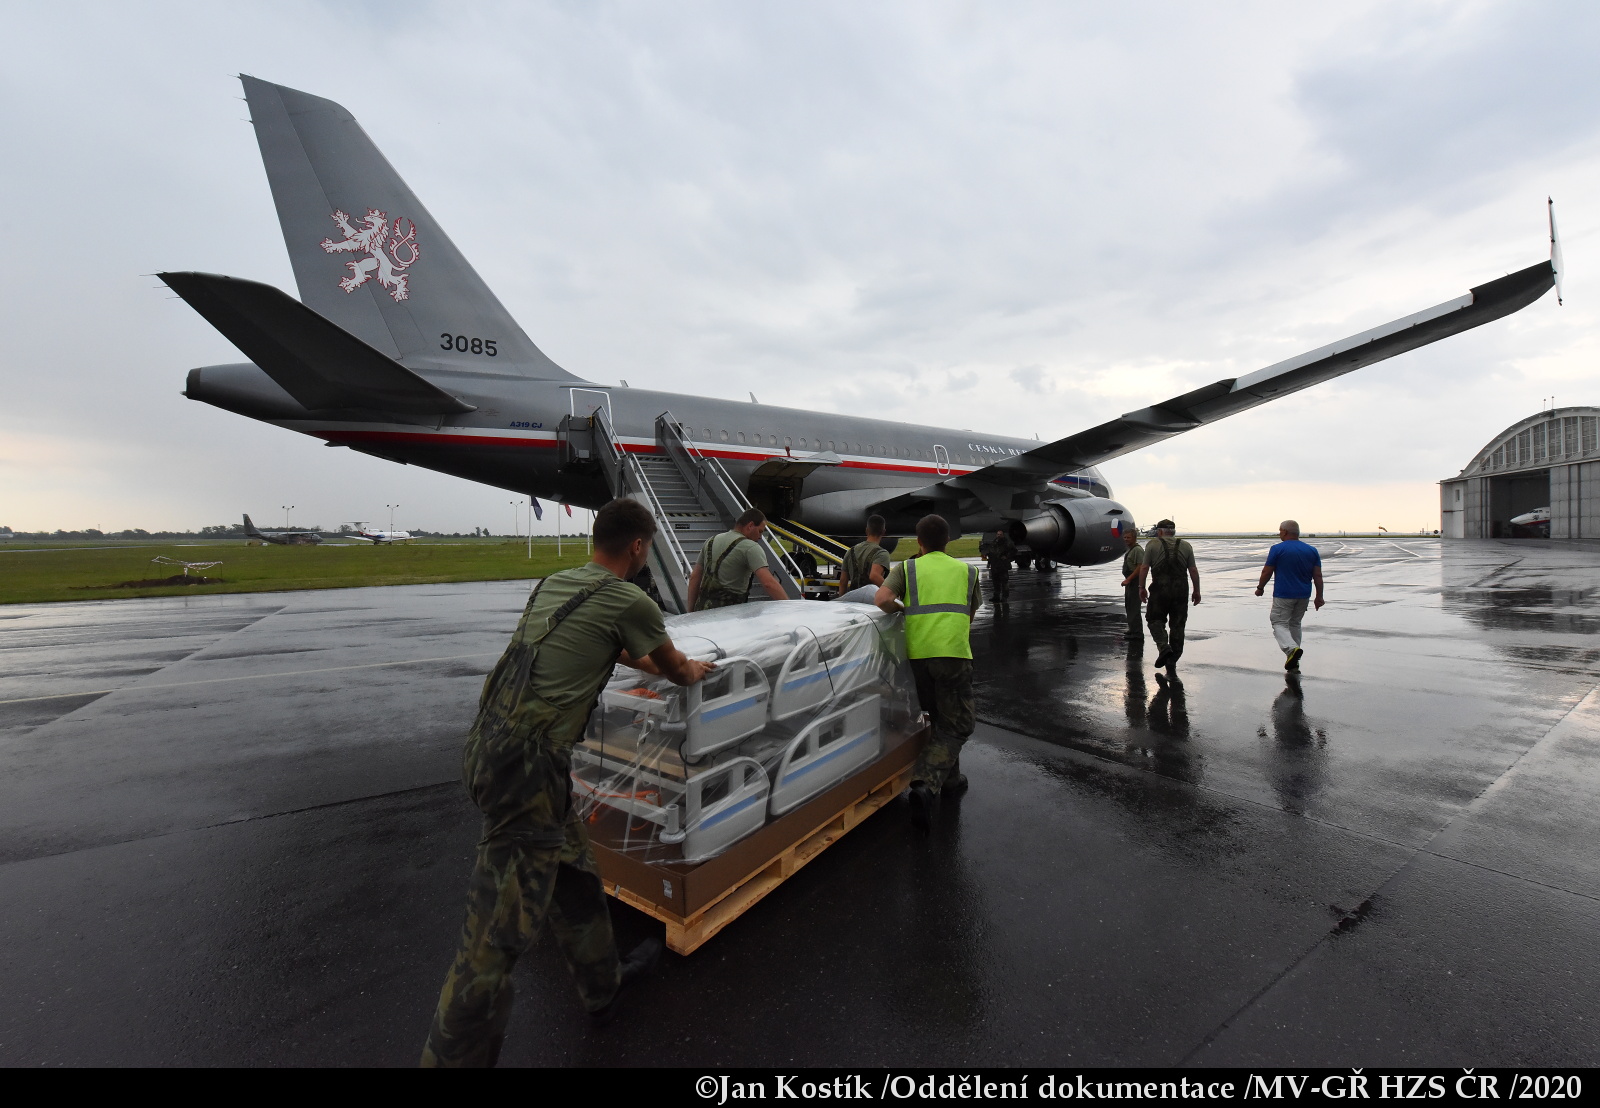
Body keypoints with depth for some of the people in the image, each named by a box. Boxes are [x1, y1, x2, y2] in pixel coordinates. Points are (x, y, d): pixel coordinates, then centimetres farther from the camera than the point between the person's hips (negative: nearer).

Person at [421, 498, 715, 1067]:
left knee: (572, 869, 24)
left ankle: (602, 981, 43)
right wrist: (694, 671, 29)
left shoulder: (554, 583, 13)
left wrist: (659, 663, 41)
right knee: (500, 928, 2)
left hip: (489, 742, 9)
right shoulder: (629, 602, -10)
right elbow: (675, 668, 7)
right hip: (527, 763, -9)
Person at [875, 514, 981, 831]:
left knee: (940, 718, 22)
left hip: (917, 652, 2)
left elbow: (882, 599, -6)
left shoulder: (906, 568, 11)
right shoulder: (967, 571, 18)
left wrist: (903, 608, 12)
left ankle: (949, 777, 34)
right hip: (953, 652, -1)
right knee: (957, 724, 3)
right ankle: (926, 784, -15)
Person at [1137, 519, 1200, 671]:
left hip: (1159, 590, -3)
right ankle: (1173, 659, 13)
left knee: (1155, 619, 10)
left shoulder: (1153, 544, 1)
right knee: (1178, 624, 10)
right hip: (1180, 591, 3)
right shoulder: (1185, 545, 10)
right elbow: (1193, 570, 6)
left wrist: (1142, 587, 1)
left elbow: (1144, 568, -5)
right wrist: (1197, 591, 11)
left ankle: (1164, 647, -11)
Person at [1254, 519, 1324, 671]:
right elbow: (1318, 576, 5)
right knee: (1295, 624, 17)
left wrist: (1260, 588, 8)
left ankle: (1292, 648, -27)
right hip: (1304, 596, 6)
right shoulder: (1312, 550, 7)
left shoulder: (1277, 549, -8)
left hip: (1283, 595, -6)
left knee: (1279, 624, 0)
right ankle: (1293, 662, 18)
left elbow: (1266, 572, -6)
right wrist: (1319, 597, 10)